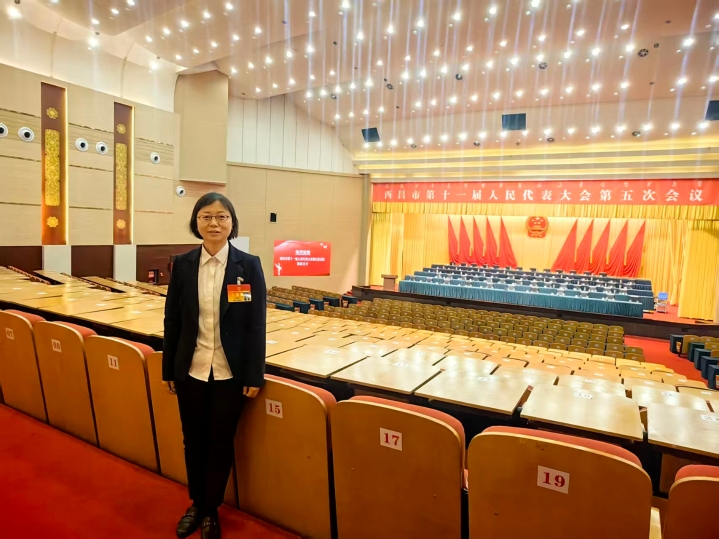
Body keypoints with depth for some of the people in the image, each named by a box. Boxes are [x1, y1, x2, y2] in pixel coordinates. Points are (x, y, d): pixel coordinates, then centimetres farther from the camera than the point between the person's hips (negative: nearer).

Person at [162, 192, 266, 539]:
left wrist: (254, 376, -7)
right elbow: (172, 320, 4)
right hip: (190, 371, 2)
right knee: (194, 440, 16)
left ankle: (211, 510, 34)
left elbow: (257, 325, -6)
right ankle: (196, 504, 39)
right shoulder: (182, 265, -1)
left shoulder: (249, 266, -8)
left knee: (221, 443, 11)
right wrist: (168, 370, 5)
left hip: (230, 373, -2)